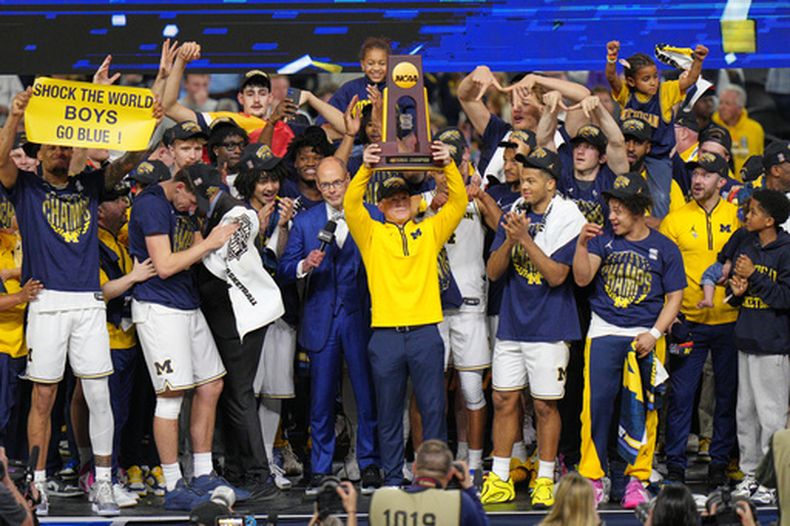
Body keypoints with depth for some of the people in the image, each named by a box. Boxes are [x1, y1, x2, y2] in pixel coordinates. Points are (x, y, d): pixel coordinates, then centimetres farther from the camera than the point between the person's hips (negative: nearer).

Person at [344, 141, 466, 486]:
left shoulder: (429, 232, 14)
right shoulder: (371, 234, 11)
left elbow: (458, 203, 5)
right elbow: (351, 205, -4)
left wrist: (448, 165, -10)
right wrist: (366, 169, -18)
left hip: (425, 332, 1)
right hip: (386, 334, 0)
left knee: (433, 409, 0)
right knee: (389, 413, 4)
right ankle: (392, 481, 11)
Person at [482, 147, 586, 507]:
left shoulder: (568, 218, -9)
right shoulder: (514, 213, 7)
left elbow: (557, 275, -16)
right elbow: (493, 271, 3)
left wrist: (525, 238, -23)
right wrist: (510, 239, -15)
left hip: (549, 327, -5)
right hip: (511, 325, 5)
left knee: (545, 405, 1)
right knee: (504, 400, 5)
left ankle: (545, 481, 10)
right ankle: (500, 481, 12)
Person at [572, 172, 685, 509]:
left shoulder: (664, 248, 2)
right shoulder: (604, 240, 5)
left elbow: (674, 297, 4)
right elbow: (582, 278, -5)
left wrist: (654, 334, -8)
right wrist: (582, 245, -21)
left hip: (646, 336, -1)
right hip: (604, 333, 1)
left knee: (640, 411, 2)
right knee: (596, 405, -6)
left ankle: (637, 478, 12)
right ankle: (592, 478, 1)